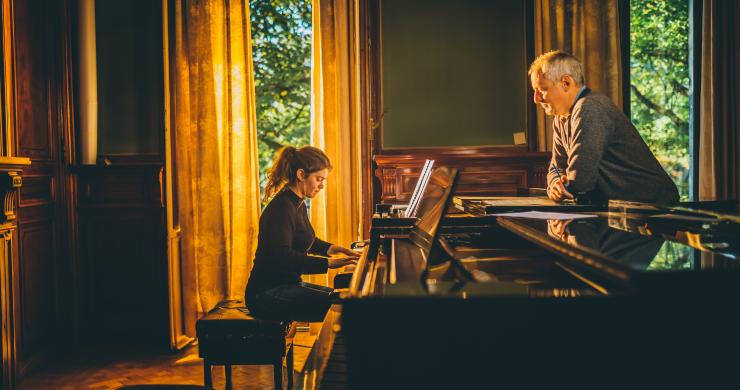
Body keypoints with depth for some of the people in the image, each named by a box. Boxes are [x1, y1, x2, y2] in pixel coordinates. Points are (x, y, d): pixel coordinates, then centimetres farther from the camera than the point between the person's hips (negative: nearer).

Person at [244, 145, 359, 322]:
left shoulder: (298, 204, 13)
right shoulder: (282, 207, -20)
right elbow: (282, 257, -31)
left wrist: (330, 248, 14)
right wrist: (328, 263, -33)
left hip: (288, 284, 10)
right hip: (268, 293, -10)